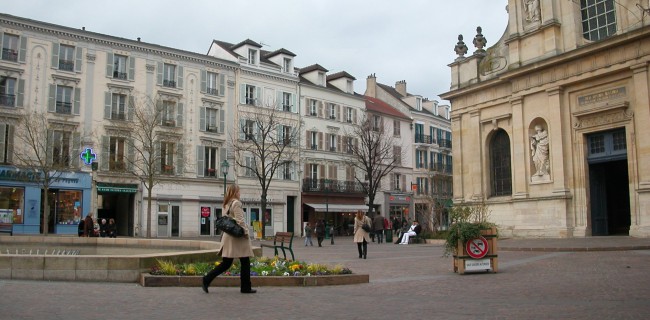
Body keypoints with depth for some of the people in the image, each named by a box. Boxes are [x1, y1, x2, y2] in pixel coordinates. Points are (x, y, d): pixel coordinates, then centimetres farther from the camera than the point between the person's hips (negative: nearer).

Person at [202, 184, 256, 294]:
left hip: (229, 236, 8)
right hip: (238, 236, -8)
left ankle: (207, 280, 3)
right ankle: (245, 287, 8)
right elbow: (240, 220, -19)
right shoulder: (236, 203, -13)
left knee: (226, 263, 10)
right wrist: (246, 232, -11)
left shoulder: (226, 204, 13)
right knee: (245, 262, 3)